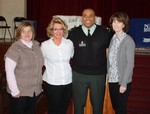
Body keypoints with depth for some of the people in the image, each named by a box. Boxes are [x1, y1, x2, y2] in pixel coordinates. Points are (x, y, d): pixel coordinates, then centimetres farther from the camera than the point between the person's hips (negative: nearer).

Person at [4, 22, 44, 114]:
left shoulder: (37, 45, 4)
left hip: (36, 90, 5)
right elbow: (9, 71, -15)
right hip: (20, 92, -5)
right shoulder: (15, 48, -12)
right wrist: (14, 91, -16)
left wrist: (40, 84, 8)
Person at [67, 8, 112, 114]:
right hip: (78, 74, 0)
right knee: (78, 104, 14)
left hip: (99, 75, 0)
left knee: (98, 105, 14)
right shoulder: (73, 33, -1)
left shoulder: (105, 33, -2)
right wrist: (71, 65, 8)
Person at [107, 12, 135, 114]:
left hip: (122, 81, -6)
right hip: (112, 79, 6)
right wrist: (108, 76, 3)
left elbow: (130, 63, -14)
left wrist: (124, 83, -15)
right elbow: (110, 60, 8)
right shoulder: (113, 39, 6)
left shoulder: (128, 40, -13)